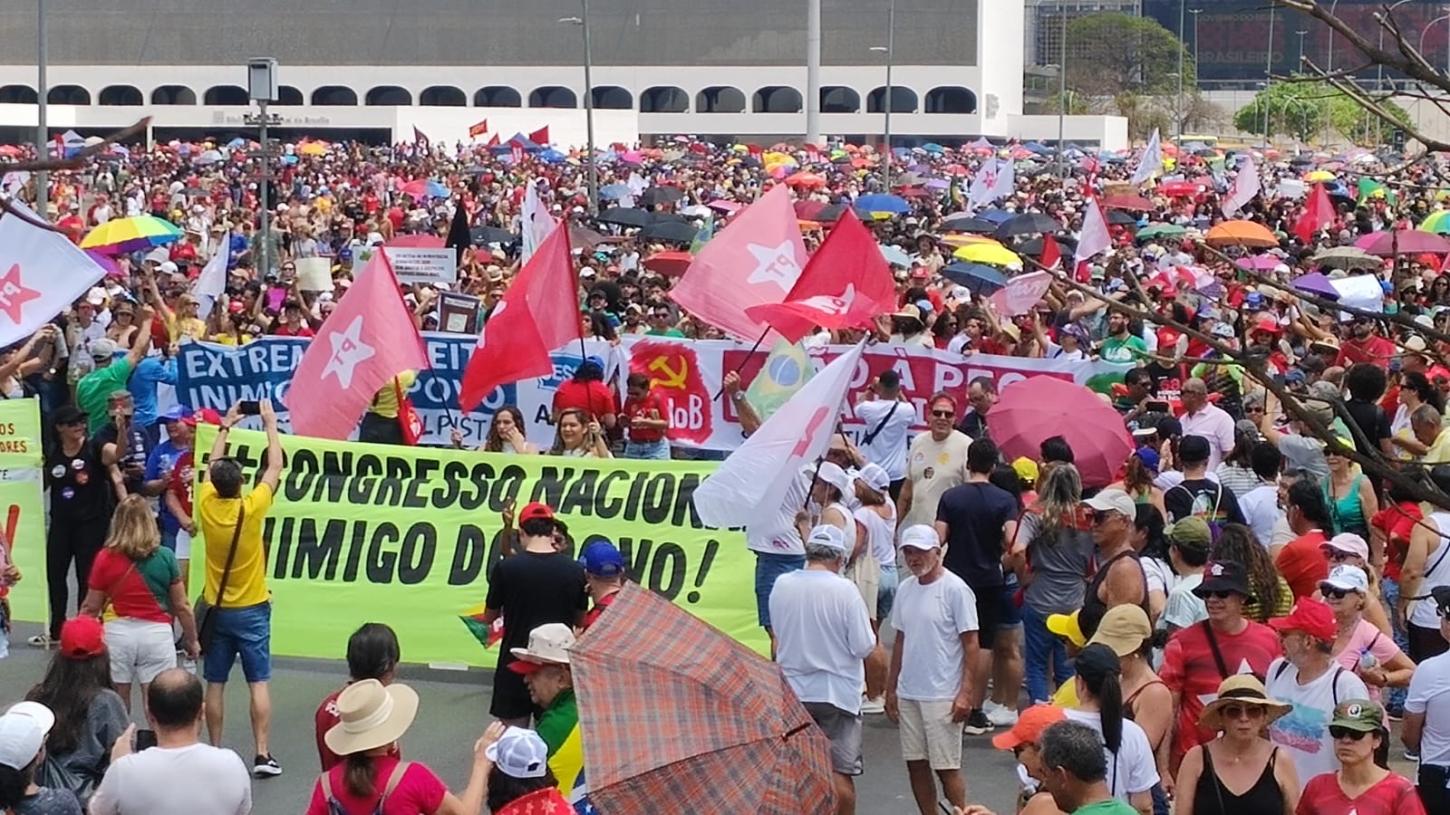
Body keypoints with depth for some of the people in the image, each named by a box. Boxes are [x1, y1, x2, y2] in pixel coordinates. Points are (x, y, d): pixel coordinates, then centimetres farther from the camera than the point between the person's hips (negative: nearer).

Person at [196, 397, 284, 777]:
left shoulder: (207, 506, -7)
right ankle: (263, 755, -4)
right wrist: (270, 423, 6)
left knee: (215, 685, 7)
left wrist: (226, 426, 19)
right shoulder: (251, 508, -16)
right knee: (258, 684, -1)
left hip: (216, 608, 3)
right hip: (251, 610, -3)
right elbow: (275, 466, -4)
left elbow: (212, 467, 11)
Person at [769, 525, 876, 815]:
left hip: (793, 692, 4)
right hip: (837, 693, -4)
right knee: (840, 774, 3)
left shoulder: (781, 585, -5)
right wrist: (871, 636, 6)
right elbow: (863, 647, -15)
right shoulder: (844, 590, -16)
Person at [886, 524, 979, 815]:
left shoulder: (955, 589, -10)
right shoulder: (905, 589, 10)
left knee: (946, 767, -3)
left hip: (943, 695, -6)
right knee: (916, 764, 10)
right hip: (908, 693, 6)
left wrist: (965, 693, -15)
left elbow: (971, 643, -10)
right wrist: (891, 688, 15)